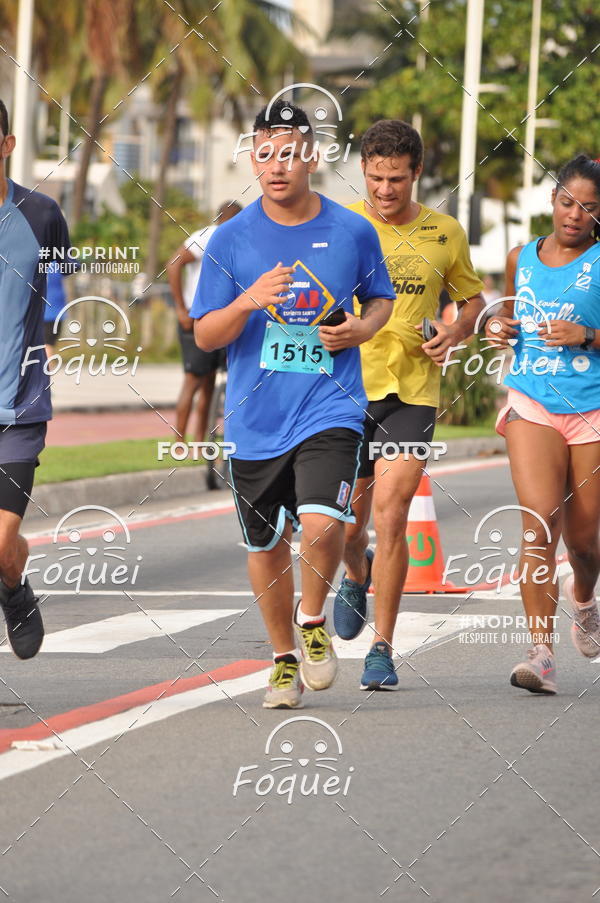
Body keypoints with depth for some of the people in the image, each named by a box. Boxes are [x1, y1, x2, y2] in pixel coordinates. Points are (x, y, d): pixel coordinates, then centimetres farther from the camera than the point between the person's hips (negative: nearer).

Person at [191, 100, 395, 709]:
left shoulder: (353, 232, -1)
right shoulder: (230, 239, -1)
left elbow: (381, 297, 17)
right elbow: (205, 337, 0)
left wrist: (361, 328, -5)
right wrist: (248, 302, -19)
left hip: (329, 407, -2)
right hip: (255, 418, 2)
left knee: (322, 525, -22)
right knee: (266, 544, 12)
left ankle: (312, 620, 8)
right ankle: (284, 657, 33)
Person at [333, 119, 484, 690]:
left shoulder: (444, 235, 3)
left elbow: (472, 299, 17)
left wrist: (457, 330, -4)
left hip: (411, 391, -1)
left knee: (390, 510, -13)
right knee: (348, 521, 5)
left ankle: (382, 648, -5)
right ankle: (356, 575, 43)